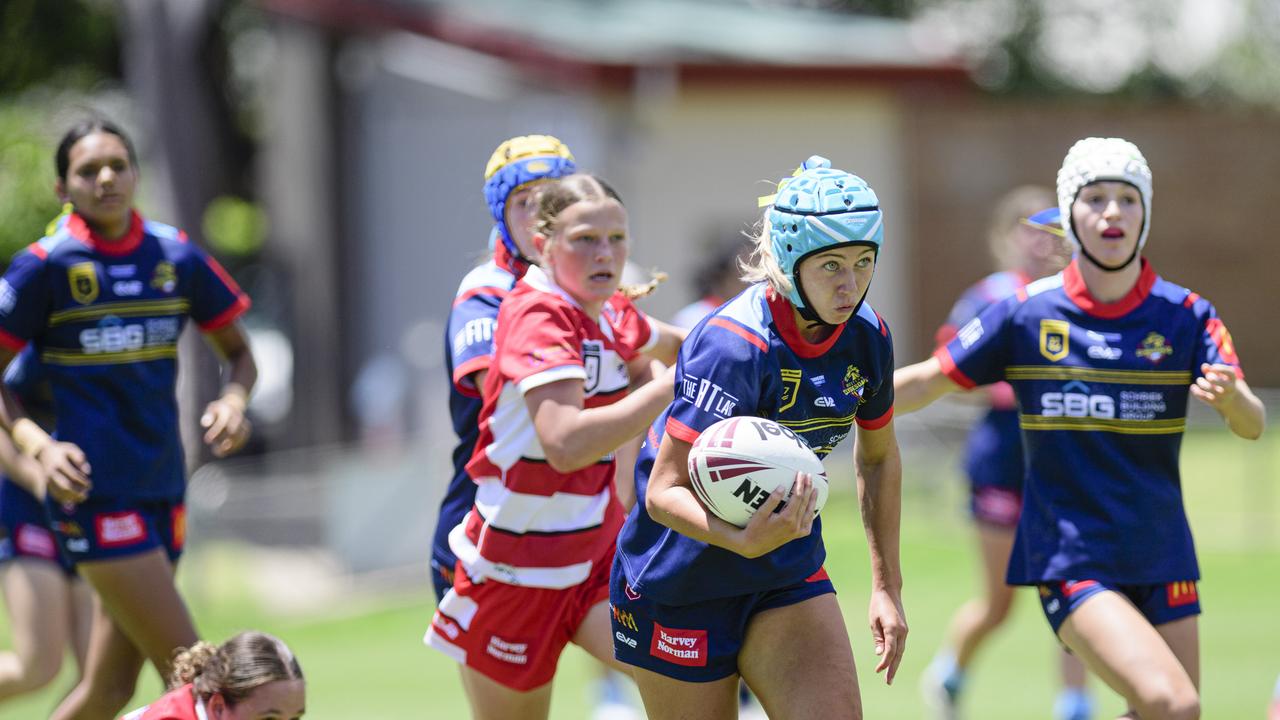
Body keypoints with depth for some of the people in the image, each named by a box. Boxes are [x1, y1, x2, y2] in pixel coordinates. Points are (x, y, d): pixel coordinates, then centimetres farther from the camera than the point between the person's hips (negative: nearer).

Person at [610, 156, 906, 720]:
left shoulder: (866, 337, -6)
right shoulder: (734, 345, -26)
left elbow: (877, 457, 14)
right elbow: (664, 491, -29)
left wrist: (887, 587, 12)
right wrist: (741, 541, -47)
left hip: (790, 576, 5)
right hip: (681, 583, -5)